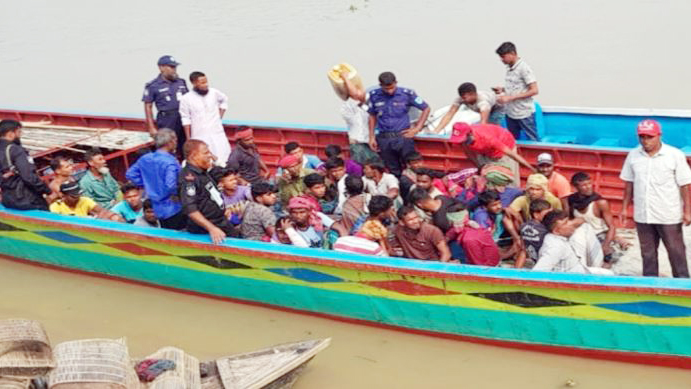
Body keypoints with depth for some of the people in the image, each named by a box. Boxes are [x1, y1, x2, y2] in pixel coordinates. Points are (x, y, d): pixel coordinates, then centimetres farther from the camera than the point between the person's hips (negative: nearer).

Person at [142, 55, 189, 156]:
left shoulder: (181, 82, 9)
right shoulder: (153, 86, -5)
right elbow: (148, 107, -3)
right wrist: (151, 128, -7)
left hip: (183, 120, 4)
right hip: (166, 122, -4)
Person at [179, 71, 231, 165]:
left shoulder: (214, 93, -1)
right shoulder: (186, 99, -8)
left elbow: (224, 100, 20)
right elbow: (186, 120, -2)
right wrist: (188, 139, -2)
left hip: (217, 133, 2)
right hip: (199, 137, -2)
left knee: (224, 161, 1)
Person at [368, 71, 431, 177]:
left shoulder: (407, 93, -4)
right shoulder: (374, 96, 3)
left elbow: (426, 109, 4)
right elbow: (372, 116, 15)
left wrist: (417, 129, -2)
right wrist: (371, 137, 10)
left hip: (403, 137, -2)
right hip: (384, 139, 2)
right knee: (393, 171, 8)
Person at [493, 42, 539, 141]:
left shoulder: (524, 68, -14)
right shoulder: (509, 69, 7)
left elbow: (534, 90, -17)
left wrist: (510, 97, -20)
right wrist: (503, 89, 1)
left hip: (524, 114, -8)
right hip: (510, 113, 8)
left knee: (533, 142, 1)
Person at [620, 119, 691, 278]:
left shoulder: (675, 155, -8)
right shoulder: (633, 155, 3)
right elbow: (629, 183, 11)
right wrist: (625, 208, 10)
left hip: (669, 216, -3)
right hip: (642, 215, 4)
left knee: (676, 251, 5)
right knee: (647, 253, 13)